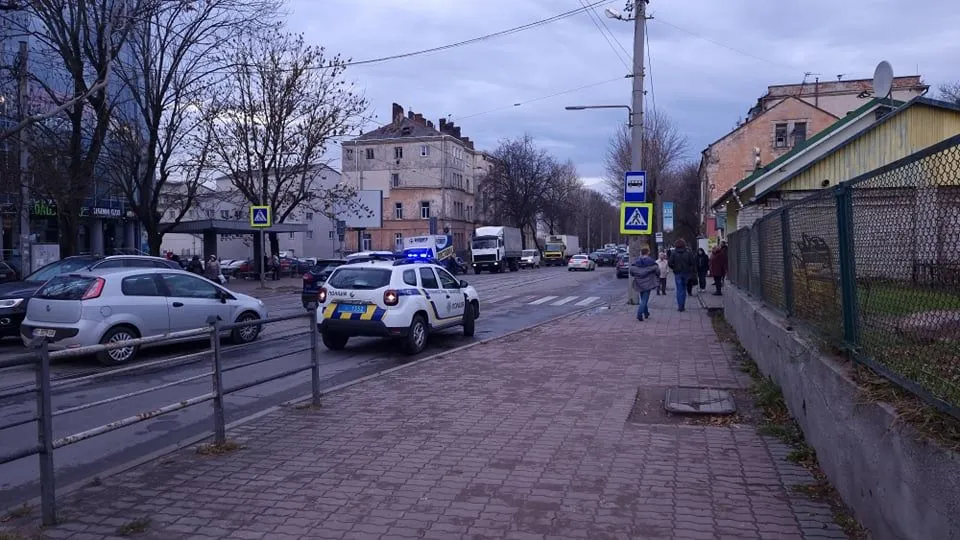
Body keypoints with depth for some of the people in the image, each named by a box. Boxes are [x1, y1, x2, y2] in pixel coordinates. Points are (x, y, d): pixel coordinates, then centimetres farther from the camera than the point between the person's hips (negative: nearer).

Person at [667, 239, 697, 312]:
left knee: (679, 289, 3)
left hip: (677, 273, -1)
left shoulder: (674, 253, -6)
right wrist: (694, 272, 1)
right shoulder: (688, 252, -3)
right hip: (686, 273, 1)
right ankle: (682, 306, 13)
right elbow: (693, 263, -6)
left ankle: (680, 306, -3)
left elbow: (670, 263, -8)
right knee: (684, 289, 12)